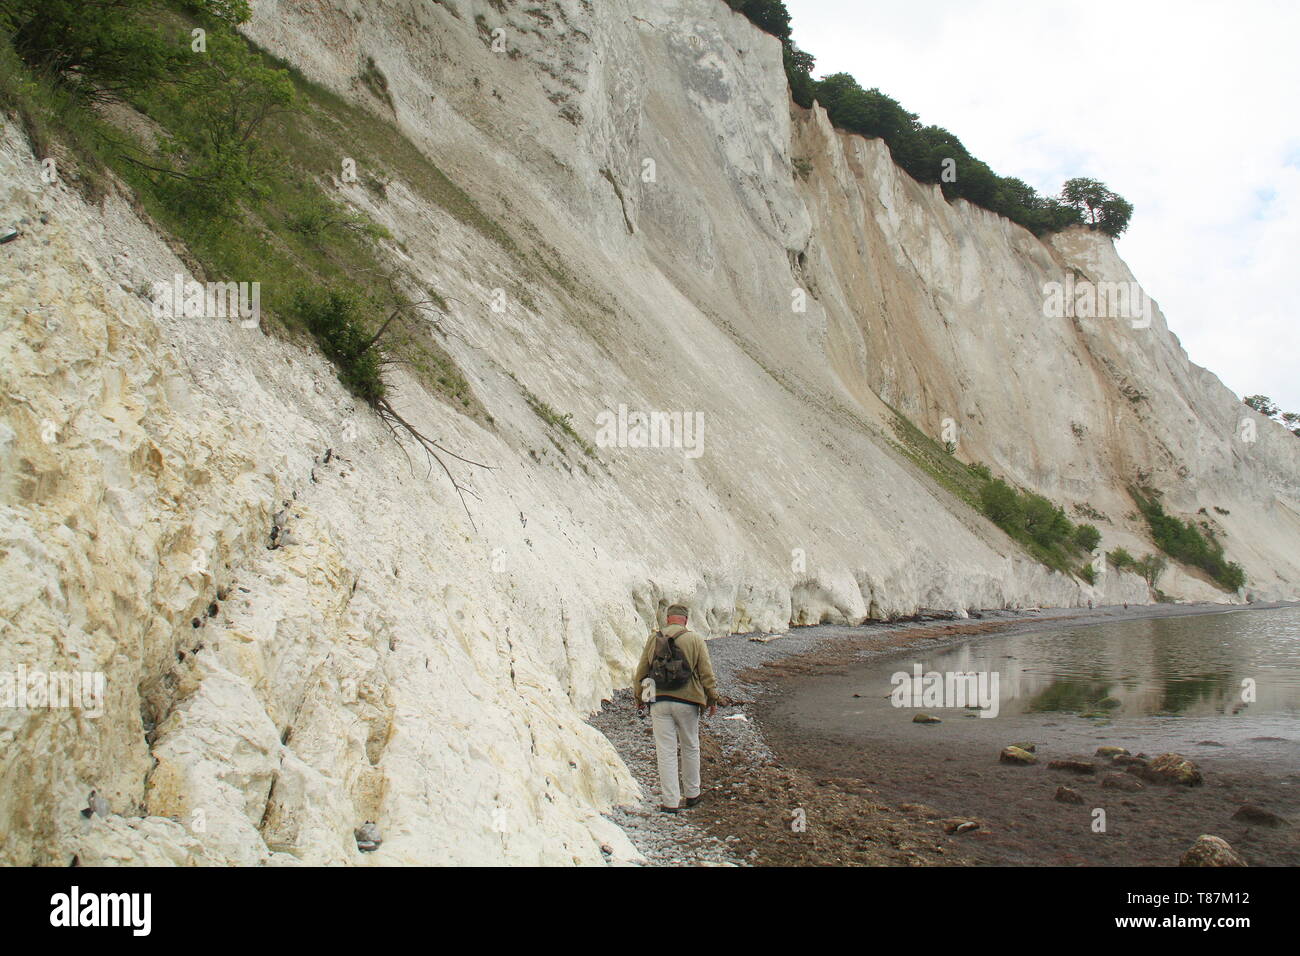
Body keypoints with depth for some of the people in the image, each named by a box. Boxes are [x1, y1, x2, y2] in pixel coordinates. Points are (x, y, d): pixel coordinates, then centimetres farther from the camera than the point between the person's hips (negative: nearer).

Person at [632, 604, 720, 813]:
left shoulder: (654, 639, 3)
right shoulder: (695, 640, -3)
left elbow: (641, 672, 8)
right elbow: (706, 673, -3)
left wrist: (639, 698, 21)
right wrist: (712, 699, 7)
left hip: (659, 702, 1)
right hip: (687, 702, -1)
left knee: (666, 752, 3)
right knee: (690, 748, 16)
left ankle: (670, 801, 4)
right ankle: (692, 794, 28)